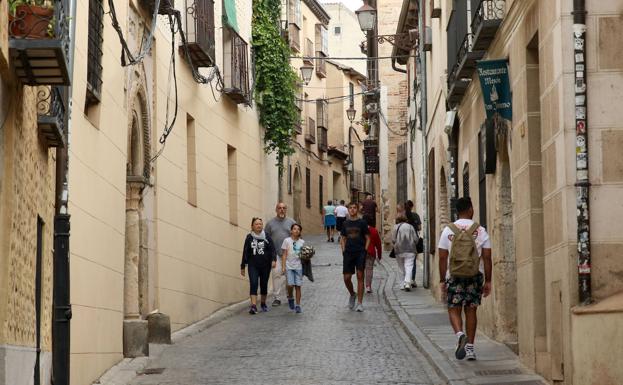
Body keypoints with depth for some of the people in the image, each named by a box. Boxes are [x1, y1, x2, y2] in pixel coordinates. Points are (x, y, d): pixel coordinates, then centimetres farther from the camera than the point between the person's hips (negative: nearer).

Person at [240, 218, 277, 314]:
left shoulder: (266, 237, 2)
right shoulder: (249, 237, 4)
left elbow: (273, 249, -2)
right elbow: (245, 252, 8)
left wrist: (274, 260, -19)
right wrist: (243, 266, 9)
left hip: (265, 265, 0)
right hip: (253, 265, 0)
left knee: (264, 285, 9)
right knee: (253, 284, -14)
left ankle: (263, 304, 28)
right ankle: (253, 306, -22)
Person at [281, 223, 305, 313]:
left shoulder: (302, 242, 6)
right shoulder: (287, 240, -1)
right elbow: (284, 254, -1)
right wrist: (283, 266, -6)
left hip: (298, 266, 2)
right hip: (289, 266, -2)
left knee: (298, 286, 0)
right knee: (291, 285, -14)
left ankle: (298, 305, 8)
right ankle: (290, 298, 16)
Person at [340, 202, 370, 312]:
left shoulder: (362, 223, 1)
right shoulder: (345, 223, 11)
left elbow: (368, 238, 3)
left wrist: (365, 250, -7)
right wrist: (343, 250, 5)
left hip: (360, 252, -3)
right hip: (348, 253, 3)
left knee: (360, 276, -5)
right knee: (346, 278, -1)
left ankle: (359, 303, -2)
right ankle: (352, 294, 29)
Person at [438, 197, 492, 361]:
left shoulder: (448, 230, -1)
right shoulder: (481, 231, -1)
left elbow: (442, 258, -2)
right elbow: (487, 258, -2)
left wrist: (442, 280, 4)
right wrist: (488, 281, 4)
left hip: (454, 276, -1)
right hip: (475, 276, 1)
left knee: (454, 309, 7)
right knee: (471, 310, 8)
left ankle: (460, 334, -20)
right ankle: (470, 347, 9)